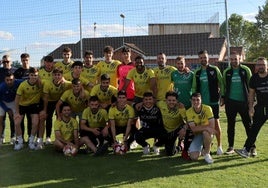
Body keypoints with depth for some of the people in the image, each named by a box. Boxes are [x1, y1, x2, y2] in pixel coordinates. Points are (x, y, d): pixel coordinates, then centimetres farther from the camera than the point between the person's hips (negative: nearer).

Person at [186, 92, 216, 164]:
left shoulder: (207, 108, -17)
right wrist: (206, 127, -33)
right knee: (194, 157, -17)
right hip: (197, 135, 1)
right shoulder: (189, 112, -14)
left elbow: (212, 126, -21)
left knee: (206, 133, -40)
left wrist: (199, 127, -27)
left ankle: (207, 153, -13)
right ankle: (201, 147, 20)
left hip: (207, 132, -1)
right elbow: (193, 129, -21)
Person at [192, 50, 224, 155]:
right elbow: (194, 87, 12)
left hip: (213, 101, -3)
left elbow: (221, 83, 0)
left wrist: (222, 95, -5)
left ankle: (219, 146, 9)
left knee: (216, 123, -1)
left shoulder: (214, 70, 0)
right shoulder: (197, 73, 9)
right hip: (202, 103, 3)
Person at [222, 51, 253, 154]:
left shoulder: (245, 70, 0)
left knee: (248, 125, 1)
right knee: (230, 125, 7)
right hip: (230, 102, 2)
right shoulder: (226, 72, 6)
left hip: (243, 102, -2)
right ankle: (231, 147, 16)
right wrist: (223, 98, 9)